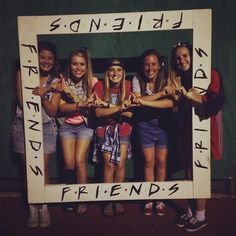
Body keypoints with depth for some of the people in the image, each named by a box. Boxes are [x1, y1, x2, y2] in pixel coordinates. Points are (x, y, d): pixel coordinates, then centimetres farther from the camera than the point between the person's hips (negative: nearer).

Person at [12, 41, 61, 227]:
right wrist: (46, 89, -14)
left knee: (43, 168, 0)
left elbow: (53, 112, -3)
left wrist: (43, 97, -21)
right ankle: (33, 208, 18)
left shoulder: (55, 81, 2)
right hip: (24, 126, 0)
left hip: (46, 127, 0)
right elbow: (22, 103, -9)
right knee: (28, 168, 6)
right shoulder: (23, 74, -1)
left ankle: (44, 207, 15)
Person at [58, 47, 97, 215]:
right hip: (67, 125, 2)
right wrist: (80, 105, -24)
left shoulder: (92, 81, -7)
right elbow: (61, 107, -9)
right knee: (69, 163, -7)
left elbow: (89, 107, -11)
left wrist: (72, 94, -20)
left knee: (79, 160, -13)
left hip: (85, 124, -1)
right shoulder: (64, 81, -3)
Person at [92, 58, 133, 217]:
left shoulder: (128, 85, -6)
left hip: (123, 128, 1)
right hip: (105, 129, -1)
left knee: (120, 164, -4)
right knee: (109, 165, -6)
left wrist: (108, 106, -19)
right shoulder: (100, 86, -8)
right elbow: (98, 112, -16)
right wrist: (119, 108, -27)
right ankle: (109, 200, 9)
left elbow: (131, 113, -10)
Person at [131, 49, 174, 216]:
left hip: (163, 123, 0)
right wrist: (161, 93, -24)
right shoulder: (137, 80, -7)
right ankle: (149, 199, 17)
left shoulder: (166, 80, -9)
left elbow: (170, 103, -25)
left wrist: (145, 102, -32)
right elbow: (138, 101, -20)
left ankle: (159, 199, 20)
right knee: (149, 161, 1)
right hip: (145, 123, 0)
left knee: (161, 162, 4)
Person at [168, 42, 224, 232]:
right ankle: (191, 211, 23)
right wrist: (177, 91, -2)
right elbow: (178, 106, 15)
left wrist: (188, 94, -21)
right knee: (189, 171, 10)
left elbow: (215, 101, -18)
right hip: (187, 128, 6)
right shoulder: (181, 78, 14)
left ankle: (201, 216, 12)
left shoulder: (211, 74, -6)